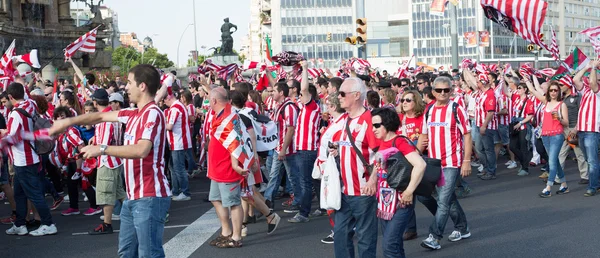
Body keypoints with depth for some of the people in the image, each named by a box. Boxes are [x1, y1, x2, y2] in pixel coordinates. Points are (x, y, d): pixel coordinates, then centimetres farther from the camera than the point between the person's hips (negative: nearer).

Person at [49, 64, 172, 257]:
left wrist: (102, 149, -23)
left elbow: (141, 150, -28)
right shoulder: (134, 114, 13)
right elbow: (100, 116, 24)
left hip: (150, 197, -10)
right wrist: (68, 122, 20)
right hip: (133, 196, 10)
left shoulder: (153, 113, -16)